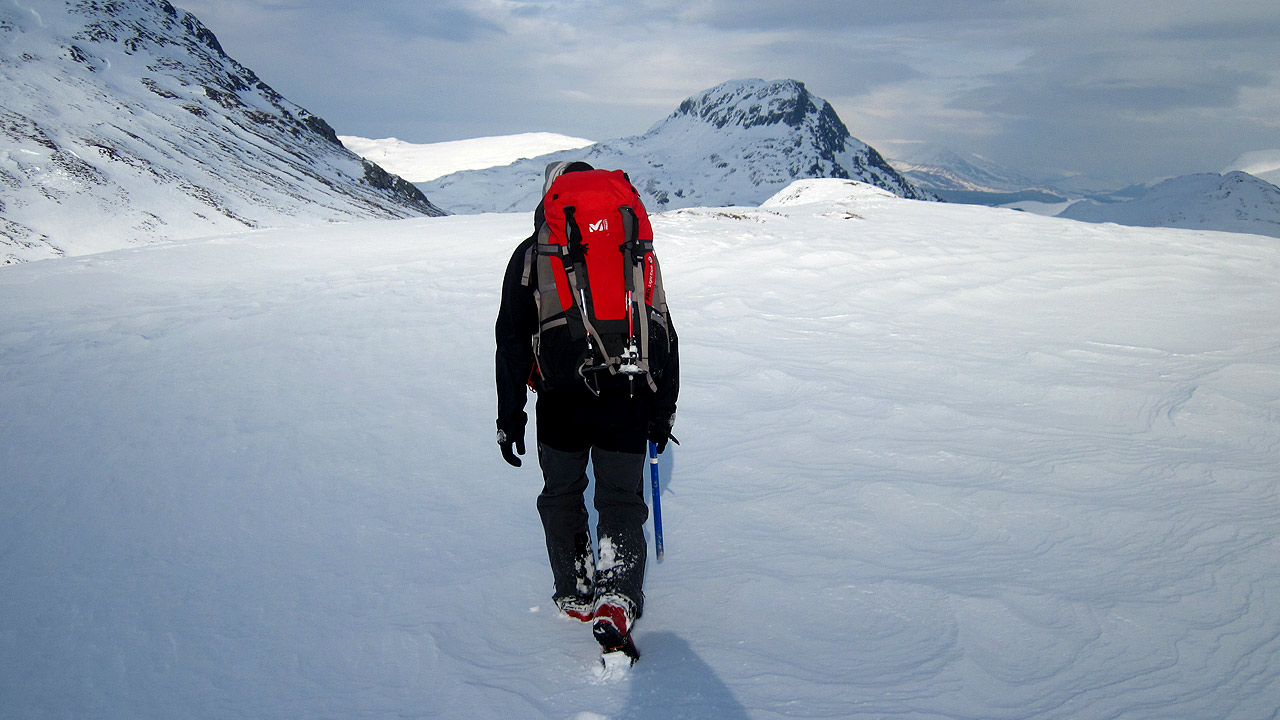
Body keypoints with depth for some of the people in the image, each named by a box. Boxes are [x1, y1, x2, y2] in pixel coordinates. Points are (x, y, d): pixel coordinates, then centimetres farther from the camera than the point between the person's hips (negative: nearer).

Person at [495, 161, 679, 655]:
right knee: (622, 502, 11)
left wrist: (510, 415, 6)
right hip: (627, 404, 1)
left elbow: (512, 341, 0)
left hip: (561, 404, -1)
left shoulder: (531, 254, 2)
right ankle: (617, 600, -8)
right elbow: (664, 336, 8)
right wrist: (663, 407, 14)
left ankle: (575, 595, 29)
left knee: (561, 498, 20)